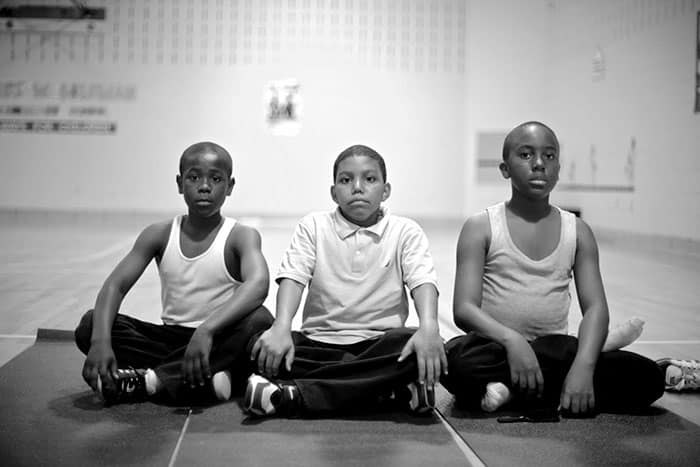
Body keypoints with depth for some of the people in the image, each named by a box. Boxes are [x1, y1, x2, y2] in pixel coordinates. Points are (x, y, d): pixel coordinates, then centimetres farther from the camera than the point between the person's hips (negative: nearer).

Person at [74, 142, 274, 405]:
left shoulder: (241, 237, -9)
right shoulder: (159, 235, 1)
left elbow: (257, 285, -29)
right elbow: (115, 286, -9)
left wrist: (207, 330, -45)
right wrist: (101, 340, -29)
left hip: (219, 344, -2)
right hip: (171, 338, 3)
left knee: (260, 319, -34)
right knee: (90, 325, -17)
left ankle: (148, 379, -28)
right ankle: (204, 380, -27)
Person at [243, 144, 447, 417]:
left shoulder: (405, 231, 5)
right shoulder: (313, 227, 7)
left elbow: (423, 281, -10)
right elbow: (292, 277, -6)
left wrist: (429, 326, -31)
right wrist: (281, 327, -25)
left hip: (379, 341, 0)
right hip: (319, 341, 1)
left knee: (417, 349, -34)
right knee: (262, 347, -26)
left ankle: (293, 396, -33)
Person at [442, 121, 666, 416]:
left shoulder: (577, 232, 9)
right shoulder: (481, 228, 1)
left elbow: (595, 307, -2)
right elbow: (464, 309, -10)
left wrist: (583, 366, -22)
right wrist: (511, 339, -30)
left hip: (553, 351, 3)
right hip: (496, 347, -3)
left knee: (648, 377, -19)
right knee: (460, 363, -38)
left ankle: (513, 392, -16)